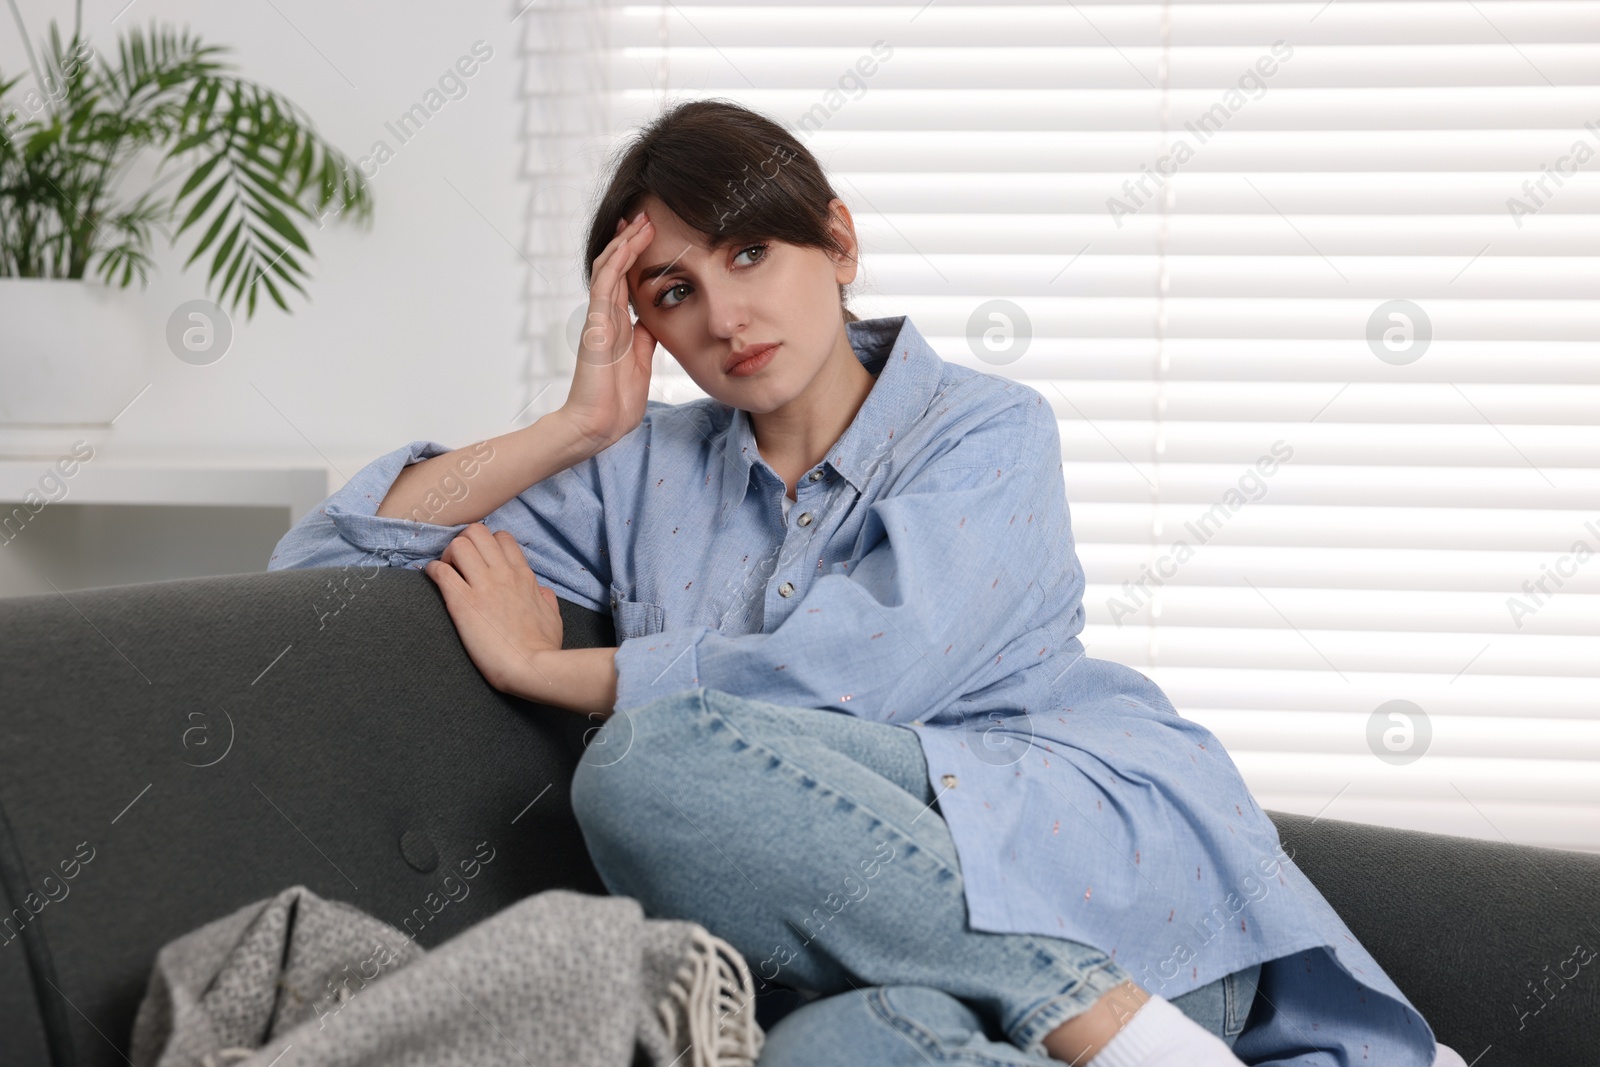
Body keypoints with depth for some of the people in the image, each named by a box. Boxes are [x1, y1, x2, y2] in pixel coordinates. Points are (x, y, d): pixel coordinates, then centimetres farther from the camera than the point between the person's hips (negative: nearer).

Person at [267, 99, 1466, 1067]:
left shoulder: (989, 429, 8)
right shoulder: (650, 474, 20)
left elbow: (872, 671, -9)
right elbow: (325, 554, 19)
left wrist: (541, 663, 1)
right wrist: (579, 423, 9)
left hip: (1111, 859, -2)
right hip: (902, 943, 2)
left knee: (649, 758, -28)